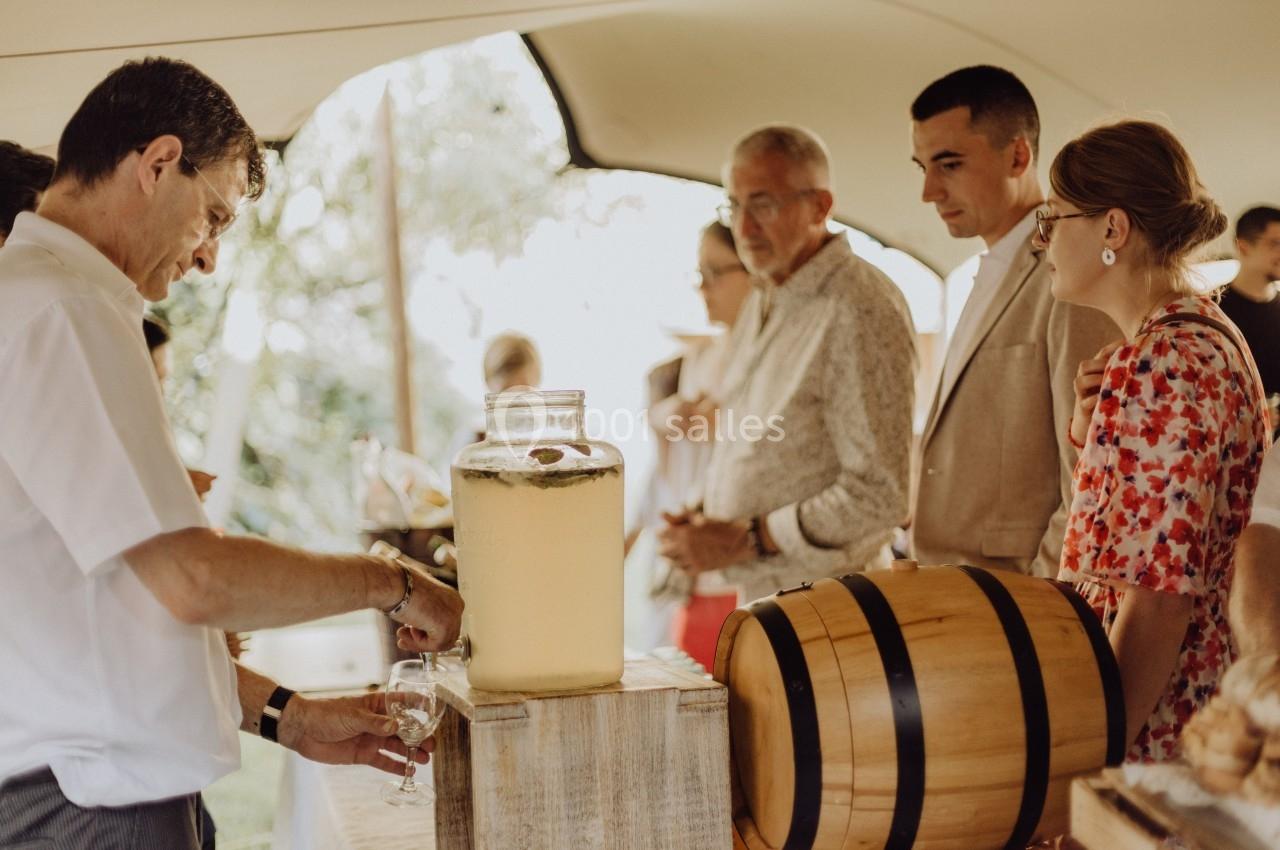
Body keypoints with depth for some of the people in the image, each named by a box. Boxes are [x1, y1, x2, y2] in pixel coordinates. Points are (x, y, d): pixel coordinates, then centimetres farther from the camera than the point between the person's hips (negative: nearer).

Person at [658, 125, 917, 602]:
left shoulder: (863, 312, -18)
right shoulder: (763, 301, 12)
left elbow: (879, 494, -22)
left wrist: (744, 540, -18)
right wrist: (704, 517, 3)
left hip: (821, 599, -8)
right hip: (752, 590, 8)